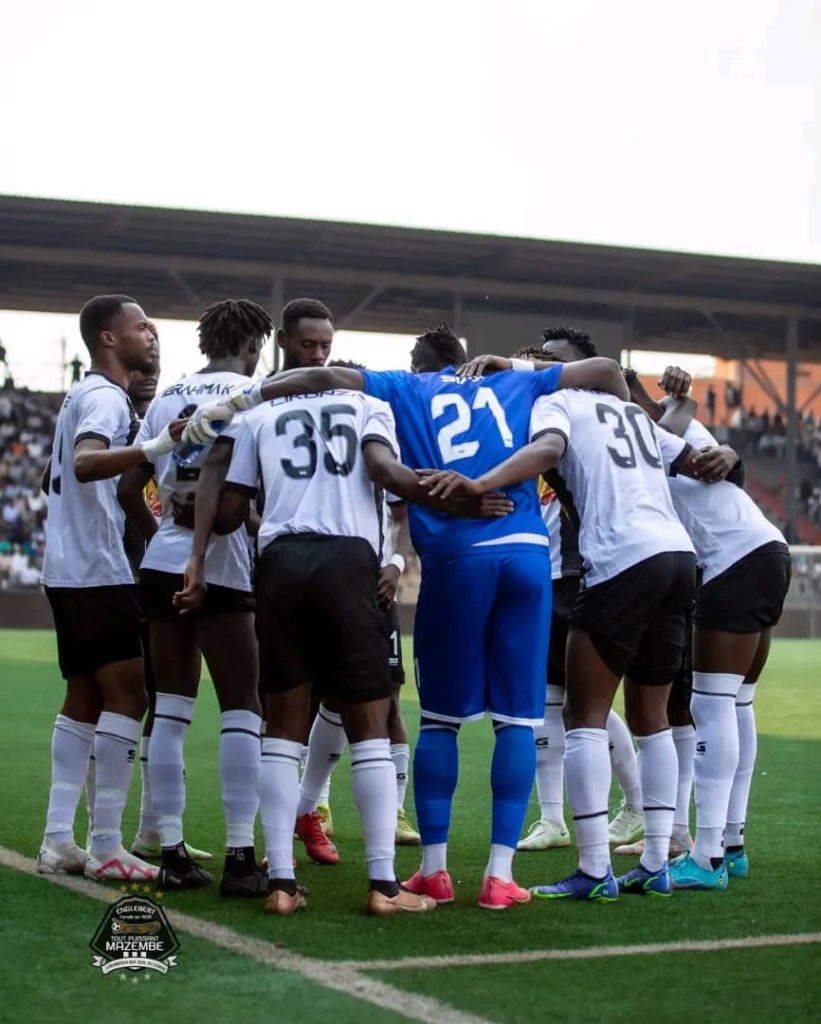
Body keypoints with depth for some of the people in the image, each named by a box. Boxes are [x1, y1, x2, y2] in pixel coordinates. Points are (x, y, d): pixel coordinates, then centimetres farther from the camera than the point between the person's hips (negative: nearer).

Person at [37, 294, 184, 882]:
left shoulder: (84, 395, 19)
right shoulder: (106, 397, -12)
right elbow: (86, 463, -32)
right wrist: (156, 448, -46)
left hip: (68, 569, 10)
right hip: (98, 571, -10)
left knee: (85, 698, 11)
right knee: (127, 696, -9)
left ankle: (59, 841, 11)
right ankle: (106, 848, -10)